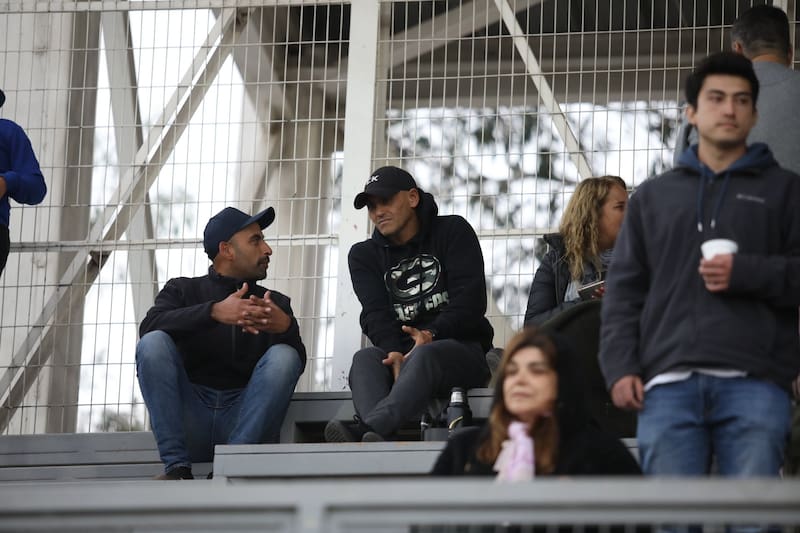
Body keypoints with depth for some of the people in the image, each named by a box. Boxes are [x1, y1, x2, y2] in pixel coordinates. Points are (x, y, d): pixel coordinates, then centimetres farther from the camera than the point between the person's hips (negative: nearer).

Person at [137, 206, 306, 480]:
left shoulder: (275, 304, 19)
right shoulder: (183, 290, 15)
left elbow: (297, 364, 1)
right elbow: (150, 326, -9)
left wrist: (287, 328, -22)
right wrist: (214, 312, -24)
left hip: (245, 418, 1)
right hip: (190, 422, -1)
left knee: (283, 355, -22)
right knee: (154, 342, -21)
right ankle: (177, 466, -27)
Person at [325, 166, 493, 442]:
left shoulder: (453, 232, 8)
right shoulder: (364, 255, 17)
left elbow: (470, 300, -5)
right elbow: (375, 315, 0)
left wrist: (431, 335, -23)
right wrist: (393, 352, -23)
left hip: (461, 348, -3)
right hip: (399, 352, 3)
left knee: (424, 356, -38)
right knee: (365, 359, -31)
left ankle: (362, 430, -66)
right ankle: (375, 441, -64)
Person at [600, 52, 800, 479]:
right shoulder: (653, 196, 23)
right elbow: (624, 290, 17)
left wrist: (745, 272, -9)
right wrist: (620, 367, 4)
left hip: (754, 383, -2)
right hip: (669, 383, 2)